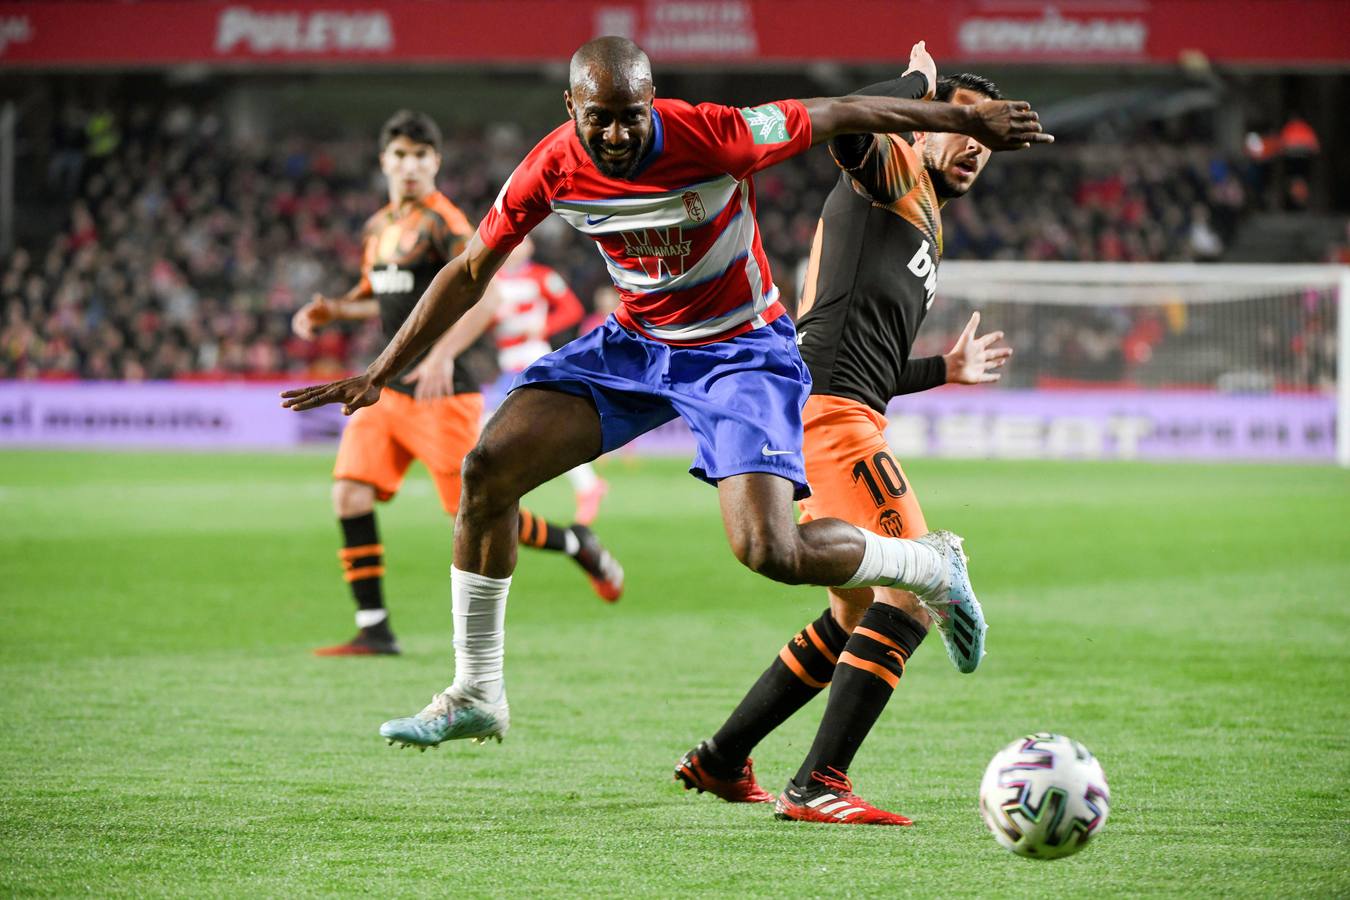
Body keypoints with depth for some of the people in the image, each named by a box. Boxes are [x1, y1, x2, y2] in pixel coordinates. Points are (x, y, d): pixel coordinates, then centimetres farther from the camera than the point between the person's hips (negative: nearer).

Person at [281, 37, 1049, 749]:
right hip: (634, 343, 5)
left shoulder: (711, 137, -27)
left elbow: (842, 115, -16)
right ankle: (477, 697, 2)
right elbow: (469, 274, -3)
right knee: (489, 467, -11)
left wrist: (968, 121, -10)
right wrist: (379, 376, -3)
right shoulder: (553, 169, -15)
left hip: (742, 352, -5)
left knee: (770, 552, -22)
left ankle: (933, 566, 9)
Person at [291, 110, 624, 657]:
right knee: (350, 494, -9)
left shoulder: (441, 223, -12)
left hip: (441, 393, -7)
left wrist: (442, 355, -36)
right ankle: (374, 629, -5)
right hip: (390, 387, 7)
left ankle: (576, 544, 21)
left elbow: (484, 299, -23)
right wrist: (333, 311, 10)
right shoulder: (379, 226, 13)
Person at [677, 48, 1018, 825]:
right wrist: (917, 82, -7)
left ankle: (720, 761, 27)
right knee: (917, 587, -19)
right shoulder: (895, 170, 2)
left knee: (858, 617, 21)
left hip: (835, 414, 11)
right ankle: (818, 785, -24)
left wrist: (946, 370, 35)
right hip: (826, 412, -11)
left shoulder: (927, 234, 29)